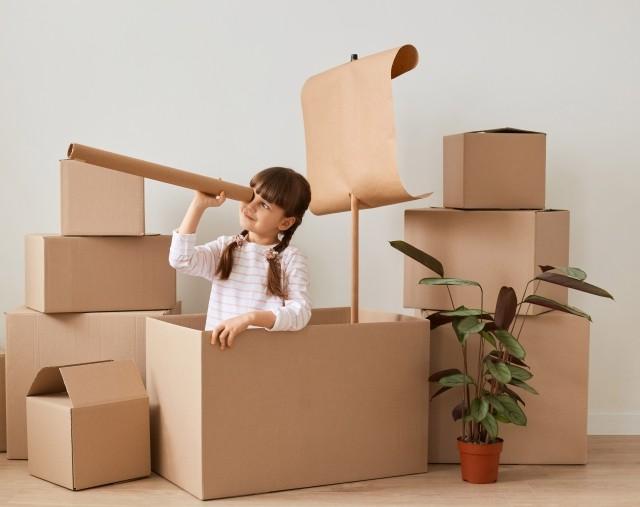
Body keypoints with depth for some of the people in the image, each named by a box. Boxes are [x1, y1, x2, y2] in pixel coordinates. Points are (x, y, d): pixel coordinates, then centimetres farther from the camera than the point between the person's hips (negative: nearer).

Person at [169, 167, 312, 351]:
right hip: (218, 345, 2)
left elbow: (300, 312, -11)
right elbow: (181, 260, -4)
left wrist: (250, 318, -23)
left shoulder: (291, 258, -1)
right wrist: (199, 204, -5)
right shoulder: (225, 247, 10)